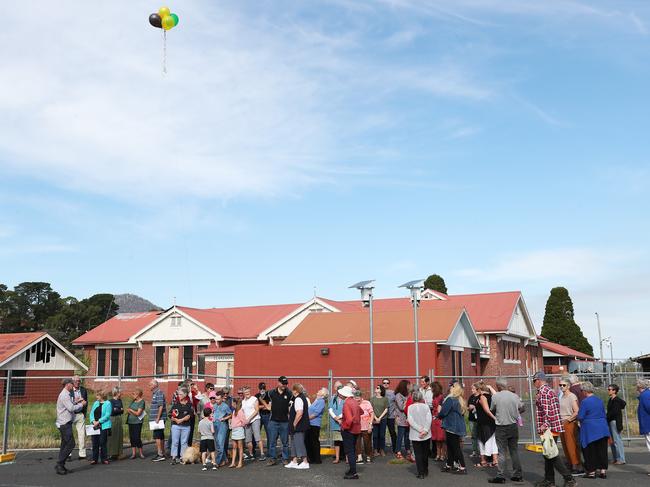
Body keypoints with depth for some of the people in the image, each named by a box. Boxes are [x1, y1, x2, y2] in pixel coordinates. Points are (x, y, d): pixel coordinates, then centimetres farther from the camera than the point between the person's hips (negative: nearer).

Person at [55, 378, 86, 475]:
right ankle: (59, 464, -8)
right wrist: (81, 404, -9)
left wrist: (75, 401, 13)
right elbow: (71, 408, -20)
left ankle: (60, 465, 15)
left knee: (65, 444, 12)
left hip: (65, 423, 11)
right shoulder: (64, 395, -16)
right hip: (65, 423, -11)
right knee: (70, 444, -11)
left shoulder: (66, 394, 17)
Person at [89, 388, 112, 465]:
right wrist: (93, 421, -8)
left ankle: (104, 459, 7)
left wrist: (98, 421, -15)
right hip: (95, 426, 5)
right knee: (95, 443, 4)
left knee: (102, 443, -3)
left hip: (104, 426, -5)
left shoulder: (107, 403, -3)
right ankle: (94, 459, 11)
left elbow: (107, 415, -11)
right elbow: (91, 413, 9)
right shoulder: (96, 403, 15)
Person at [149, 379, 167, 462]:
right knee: (161, 436, 13)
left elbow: (161, 406, -20)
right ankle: (162, 453, 18)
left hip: (159, 418, -10)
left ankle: (160, 454, -10)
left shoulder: (159, 393, -13)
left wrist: (158, 418, -22)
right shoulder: (154, 393, 18)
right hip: (156, 419, 10)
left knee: (157, 436, -10)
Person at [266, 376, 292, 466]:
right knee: (272, 441, 2)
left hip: (285, 421, 0)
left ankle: (285, 459, 16)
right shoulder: (271, 393, 2)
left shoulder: (289, 394, 0)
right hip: (273, 421, 0)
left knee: (285, 442, 7)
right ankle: (272, 459, 10)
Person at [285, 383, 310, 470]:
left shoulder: (298, 399, -19)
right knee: (294, 443, 16)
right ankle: (294, 462, 23)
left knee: (299, 443, -5)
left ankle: (305, 462, -1)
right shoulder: (303, 397, 14)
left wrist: (294, 424, -20)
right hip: (301, 426, 11)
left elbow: (299, 413, -28)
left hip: (298, 427, -11)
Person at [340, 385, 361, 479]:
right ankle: (352, 469, 30)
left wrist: (344, 426, -13)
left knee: (349, 451, -1)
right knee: (352, 450, 20)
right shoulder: (355, 401, 4)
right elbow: (360, 412, 20)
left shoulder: (347, 403, -21)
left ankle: (353, 473, 0)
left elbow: (349, 419, -29)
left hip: (348, 430, -8)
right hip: (356, 429, 8)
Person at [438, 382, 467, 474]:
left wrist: (438, 415, 4)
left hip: (452, 428, -9)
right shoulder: (460, 401, 9)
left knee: (455, 447, -3)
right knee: (451, 446, 17)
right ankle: (449, 465, 26)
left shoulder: (450, 399, -18)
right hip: (459, 427, 9)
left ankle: (462, 467, -2)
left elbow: (443, 412, -20)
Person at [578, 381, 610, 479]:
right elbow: (604, 415, 15)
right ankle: (603, 470, 11)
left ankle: (591, 471, 7)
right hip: (602, 429, 6)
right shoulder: (600, 400, 7)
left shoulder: (584, 402, -14)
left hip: (590, 430, -6)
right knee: (602, 450, 9)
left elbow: (580, 417, -13)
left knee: (590, 451, 3)